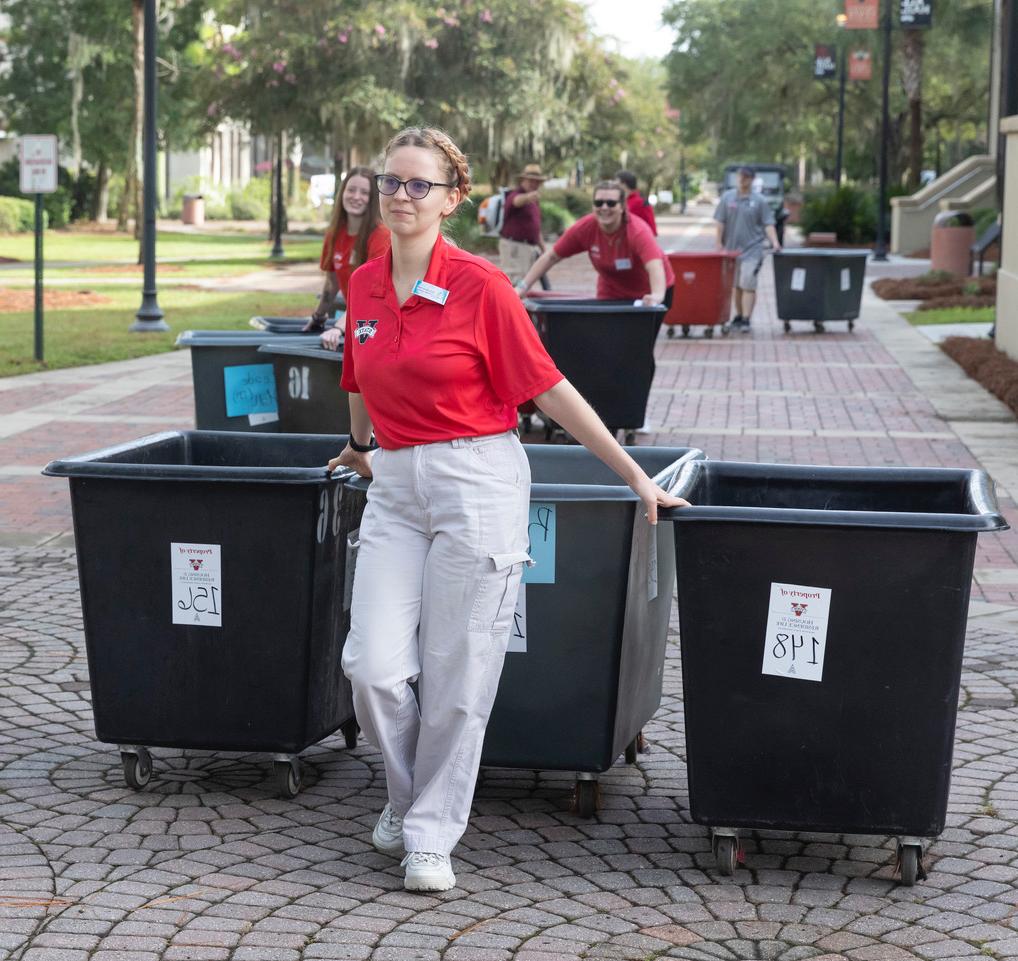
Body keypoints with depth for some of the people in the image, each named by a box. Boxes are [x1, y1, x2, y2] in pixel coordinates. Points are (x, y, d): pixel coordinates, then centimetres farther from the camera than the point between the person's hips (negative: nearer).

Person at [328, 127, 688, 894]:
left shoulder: (481, 285, -9)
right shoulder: (363, 285, 7)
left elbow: (550, 389, -7)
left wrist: (636, 476, -7)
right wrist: (361, 446, 40)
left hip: (477, 484, -4)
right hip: (395, 487, 5)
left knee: (456, 676, 1)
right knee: (374, 666, -4)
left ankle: (432, 834, 14)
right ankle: (407, 796, 23)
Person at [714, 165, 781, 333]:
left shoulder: (759, 200, -1)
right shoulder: (727, 197, 6)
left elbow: (768, 224, -2)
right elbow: (720, 222, 6)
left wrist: (774, 242, -16)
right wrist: (719, 244, -1)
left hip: (752, 250, -3)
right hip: (732, 249, 3)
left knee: (748, 285, -12)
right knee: (736, 286, 13)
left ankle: (746, 320, -13)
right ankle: (739, 316, 26)